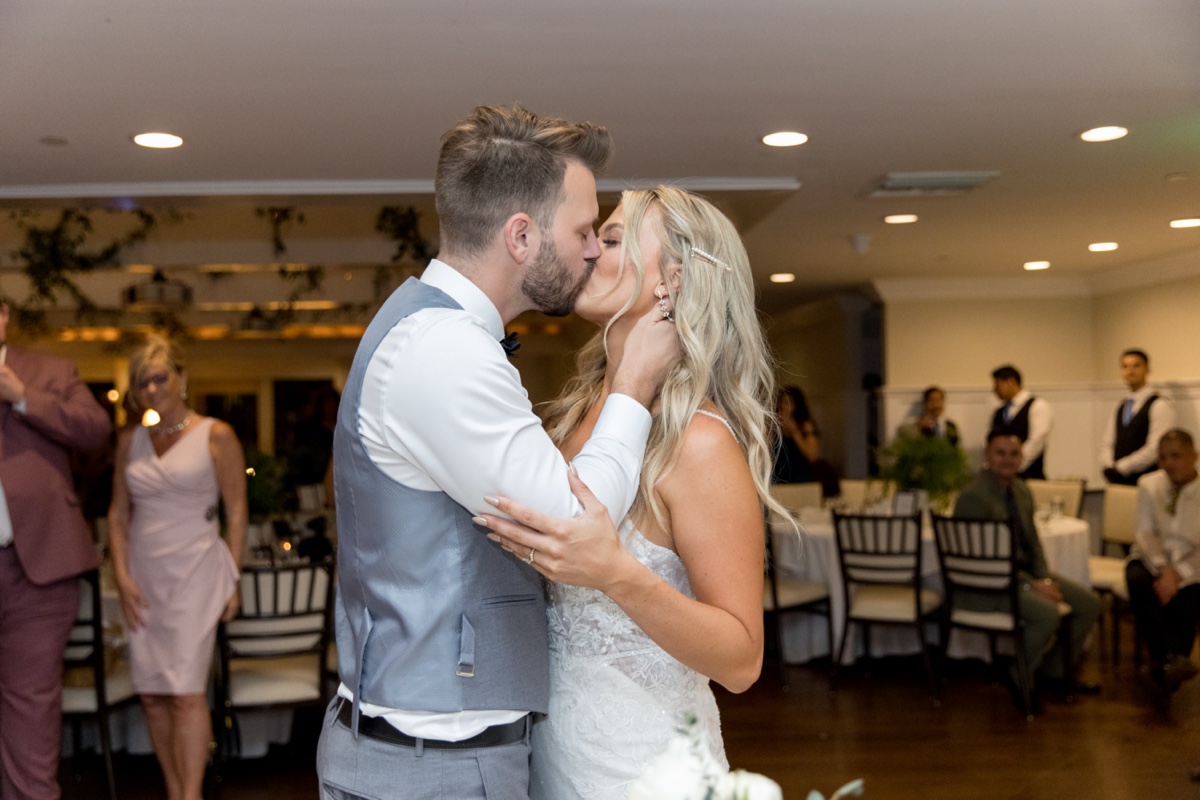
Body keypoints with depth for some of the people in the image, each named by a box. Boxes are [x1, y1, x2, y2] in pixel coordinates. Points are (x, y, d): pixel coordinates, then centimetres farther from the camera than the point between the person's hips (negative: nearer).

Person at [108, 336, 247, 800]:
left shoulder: (216, 436, -2)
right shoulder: (130, 440, 10)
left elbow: (237, 512, -2)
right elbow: (118, 512, 13)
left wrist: (233, 581, -4)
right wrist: (121, 575, 3)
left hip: (195, 573, -4)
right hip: (144, 575, 5)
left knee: (186, 692, -11)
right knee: (151, 694, 5)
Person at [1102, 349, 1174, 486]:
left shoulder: (1160, 406, -5)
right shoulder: (1121, 407, 17)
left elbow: (1155, 449, -13)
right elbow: (1107, 444, 15)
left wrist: (1120, 468, -11)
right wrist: (1109, 468, -4)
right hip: (1117, 482, 6)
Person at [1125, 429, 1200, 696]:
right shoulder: (1149, 484, 3)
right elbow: (1146, 534, -3)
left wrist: (1178, 576, -23)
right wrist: (1163, 569, -19)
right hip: (1152, 559, 1)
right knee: (1138, 582, -32)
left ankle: (1164, 666, -17)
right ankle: (1175, 656, -39)